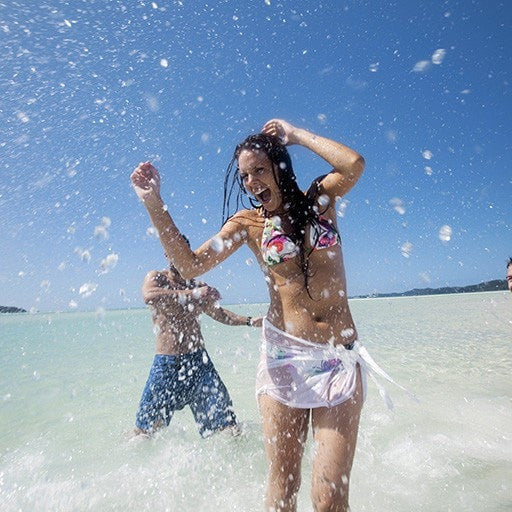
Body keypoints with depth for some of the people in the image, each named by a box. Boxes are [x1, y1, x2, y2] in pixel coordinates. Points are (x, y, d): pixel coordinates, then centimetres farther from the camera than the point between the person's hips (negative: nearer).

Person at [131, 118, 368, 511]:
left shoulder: (319, 198, 7)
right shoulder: (247, 222, 5)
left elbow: (355, 164, -12)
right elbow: (190, 264, -5)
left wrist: (295, 134, -1)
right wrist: (154, 203, -11)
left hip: (339, 358, 1)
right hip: (282, 357, 0)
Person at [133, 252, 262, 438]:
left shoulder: (198, 287, 9)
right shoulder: (156, 277, -3)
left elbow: (219, 313, 22)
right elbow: (148, 296, -27)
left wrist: (250, 321, 10)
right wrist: (192, 294, -30)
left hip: (199, 360, 3)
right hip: (167, 363, -2)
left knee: (225, 422, 2)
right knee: (146, 430, 9)